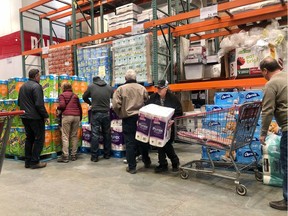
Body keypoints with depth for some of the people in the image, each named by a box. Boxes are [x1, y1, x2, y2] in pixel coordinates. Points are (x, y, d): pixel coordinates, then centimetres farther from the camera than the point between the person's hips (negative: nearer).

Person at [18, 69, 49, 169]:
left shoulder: (22, 87, 14)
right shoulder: (36, 86, -14)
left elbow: (19, 102, 21)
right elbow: (39, 104, -20)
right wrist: (46, 116, -14)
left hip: (25, 117, 9)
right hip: (36, 117, -9)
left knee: (29, 138, 15)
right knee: (39, 139, 0)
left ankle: (28, 161, 19)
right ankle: (35, 162, 1)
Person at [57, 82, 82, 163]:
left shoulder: (62, 95, 5)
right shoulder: (75, 96, 18)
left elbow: (62, 105, -9)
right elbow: (80, 107, 16)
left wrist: (58, 108, 12)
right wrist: (80, 117, 24)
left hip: (67, 116, -4)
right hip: (76, 116, 4)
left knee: (65, 137, -1)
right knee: (74, 136, 10)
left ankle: (65, 156, -2)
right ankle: (74, 155, 14)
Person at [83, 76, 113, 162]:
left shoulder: (91, 86, 0)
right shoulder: (109, 87, 4)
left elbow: (84, 97, 13)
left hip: (95, 113, -2)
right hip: (106, 113, 2)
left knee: (95, 135, 2)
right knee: (107, 134, 13)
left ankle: (94, 156, 5)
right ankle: (107, 154, 22)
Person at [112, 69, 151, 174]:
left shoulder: (120, 89, -5)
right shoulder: (142, 88, 1)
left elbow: (115, 105, -12)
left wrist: (120, 114, 5)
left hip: (128, 119, -3)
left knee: (130, 143, 5)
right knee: (143, 140, 18)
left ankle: (132, 167, 10)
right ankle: (146, 161, 33)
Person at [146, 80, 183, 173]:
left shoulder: (172, 98, -10)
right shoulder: (153, 97, -1)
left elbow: (179, 112, -10)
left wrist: (173, 120, -25)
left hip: (168, 126, -3)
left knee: (167, 145, -1)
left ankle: (175, 162, 25)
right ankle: (163, 164, 22)